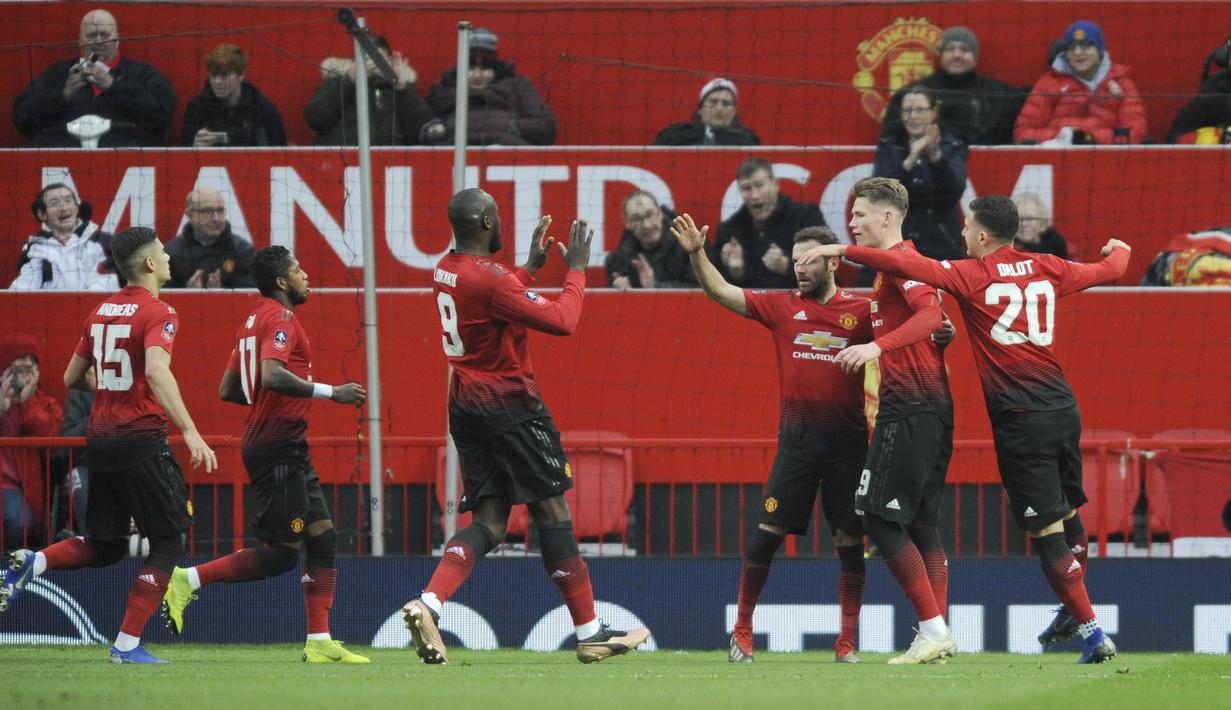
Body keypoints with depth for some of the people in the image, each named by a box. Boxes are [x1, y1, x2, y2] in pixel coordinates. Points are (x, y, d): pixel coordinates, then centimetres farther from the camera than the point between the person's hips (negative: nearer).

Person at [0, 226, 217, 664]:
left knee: (105, 545, 18)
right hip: (142, 442, -7)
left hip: (99, 442, 7)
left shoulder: (101, 312, 13)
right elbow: (156, 370, -26)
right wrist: (189, 431, -31)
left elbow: (72, 378, 20)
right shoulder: (158, 314, -9)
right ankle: (127, 645, -4)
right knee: (167, 541, 4)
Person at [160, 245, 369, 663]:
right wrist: (330, 393, -23)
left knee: (323, 537, 7)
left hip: (287, 451, 10)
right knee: (281, 553, -8)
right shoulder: (280, 318, -12)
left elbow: (228, 390, 20)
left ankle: (319, 643, 5)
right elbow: (272, 375, -29)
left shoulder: (255, 320, 17)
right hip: (277, 450, -10)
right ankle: (188, 581, -4)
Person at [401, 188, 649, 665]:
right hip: (510, 406, -8)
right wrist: (576, 269, -5)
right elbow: (561, 321, -18)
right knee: (552, 512, 1)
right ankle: (590, 634, 5)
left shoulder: (446, 270, 9)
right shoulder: (490, 278, -18)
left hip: (466, 406, 8)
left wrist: (531, 267, 26)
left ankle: (428, 604, -18)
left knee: (489, 521, 6)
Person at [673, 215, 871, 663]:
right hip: (796, 440, 1)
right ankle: (742, 631, 7)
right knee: (768, 532, -3)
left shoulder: (862, 312, 1)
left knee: (850, 541, 2)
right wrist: (697, 254, -11)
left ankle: (847, 643, 10)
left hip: (847, 442, -1)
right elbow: (720, 291, 3)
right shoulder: (782, 307, 5)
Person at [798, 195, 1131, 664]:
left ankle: (1092, 632, -4)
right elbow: (1109, 271, 25)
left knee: (1047, 530, -2)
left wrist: (844, 251, -10)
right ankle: (1071, 612, 33)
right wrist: (1119, 250, 48)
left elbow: (909, 267, -17)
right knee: (1067, 513, 20)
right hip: (1063, 409, 6)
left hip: (1020, 421, -6)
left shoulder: (972, 275, -6)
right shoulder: (1047, 269, 9)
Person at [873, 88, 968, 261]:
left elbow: (954, 192, -9)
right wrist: (910, 160, -20)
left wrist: (936, 156, -25)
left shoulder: (952, 148, 6)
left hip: (942, 246, -1)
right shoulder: (888, 148, 9)